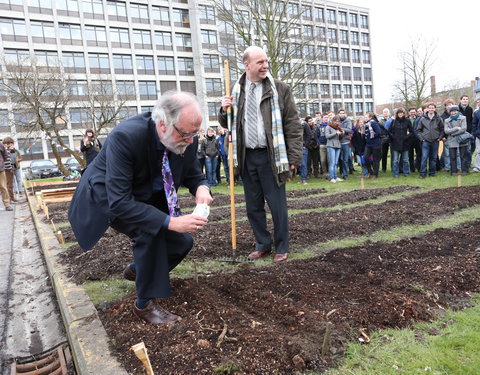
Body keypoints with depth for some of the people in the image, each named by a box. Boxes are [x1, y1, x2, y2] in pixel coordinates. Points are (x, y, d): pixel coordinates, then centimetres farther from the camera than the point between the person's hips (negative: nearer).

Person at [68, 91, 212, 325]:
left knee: (182, 242, 0)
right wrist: (170, 222, -45)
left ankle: (137, 270, 31)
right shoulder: (125, 137, -37)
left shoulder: (187, 139, -18)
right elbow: (119, 203, -39)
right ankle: (146, 304, -9)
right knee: (150, 230, -31)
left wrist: (201, 188, -26)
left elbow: (194, 174, -2)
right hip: (107, 198, -6)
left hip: (147, 196, 6)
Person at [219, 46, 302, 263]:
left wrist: (294, 157, -10)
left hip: (271, 156, -3)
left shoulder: (279, 89, 0)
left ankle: (281, 248, 17)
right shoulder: (236, 91, 10)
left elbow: (293, 125, -3)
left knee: (277, 204, 2)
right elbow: (226, 124, 19)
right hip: (247, 157, 4)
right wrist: (224, 110, -4)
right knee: (253, 206, 11)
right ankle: (262, 245, 27)